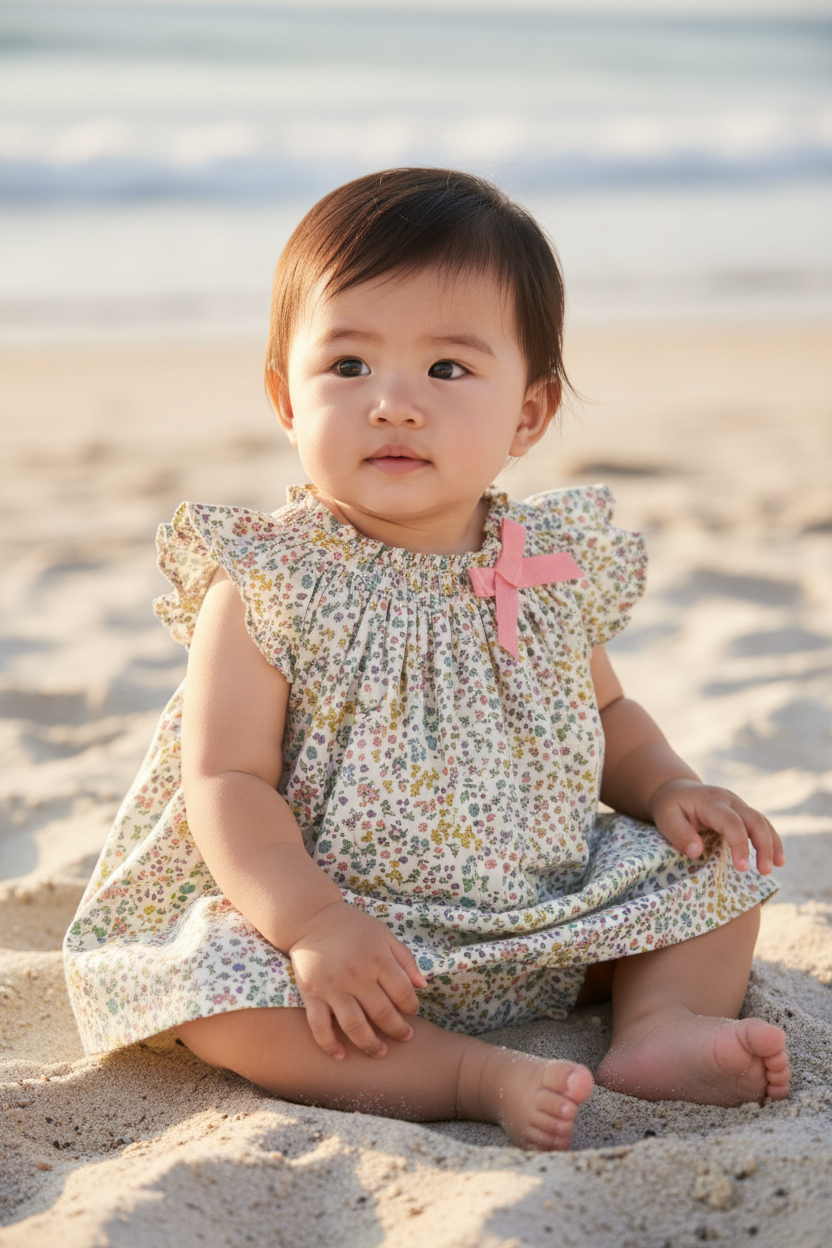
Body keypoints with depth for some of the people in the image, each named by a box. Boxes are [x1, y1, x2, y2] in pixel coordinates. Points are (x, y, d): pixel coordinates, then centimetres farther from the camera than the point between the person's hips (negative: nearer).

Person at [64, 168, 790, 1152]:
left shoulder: (557, 569, 1)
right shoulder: (267, 587, -13)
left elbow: (606, 714, 18)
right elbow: (227, 782, -17)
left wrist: (668, 788, -2)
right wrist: (313, 922, -33)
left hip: (555, 921, 5)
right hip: (355, 935, -4)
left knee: (720, 864, 3)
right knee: (214, 993, -31)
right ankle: (478, 1076, -28)